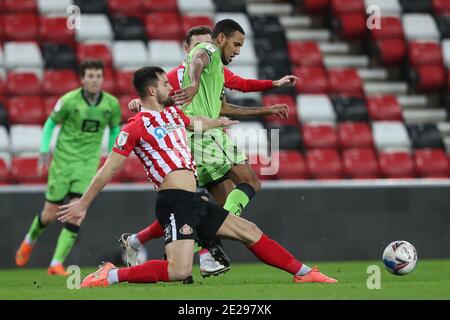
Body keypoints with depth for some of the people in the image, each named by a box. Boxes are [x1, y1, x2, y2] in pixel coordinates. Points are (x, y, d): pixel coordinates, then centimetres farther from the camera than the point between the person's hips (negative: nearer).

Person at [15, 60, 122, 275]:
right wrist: (44, 150, -9)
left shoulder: (112, 104, -3)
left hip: (88, 163, 2)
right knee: (50, 215, 4)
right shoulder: (68, 101, -12)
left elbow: (115, 128, 15)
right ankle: (30, 240, 38)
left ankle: (57, 263, -11)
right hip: (63, 160, -2)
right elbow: (51, 123, 2)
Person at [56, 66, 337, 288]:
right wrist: (83, 205, -4)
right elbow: (108, 170, -5)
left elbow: (196, 123, 42)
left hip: (194, 202, 9)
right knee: (180, 271, -24)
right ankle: (110, 276, -14)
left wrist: (219, 122, 62)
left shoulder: (173, 113, 18)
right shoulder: (135, 128, -7)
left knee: (249, 231, 12)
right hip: (175, 202, -9)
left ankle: (303, 273, 22)